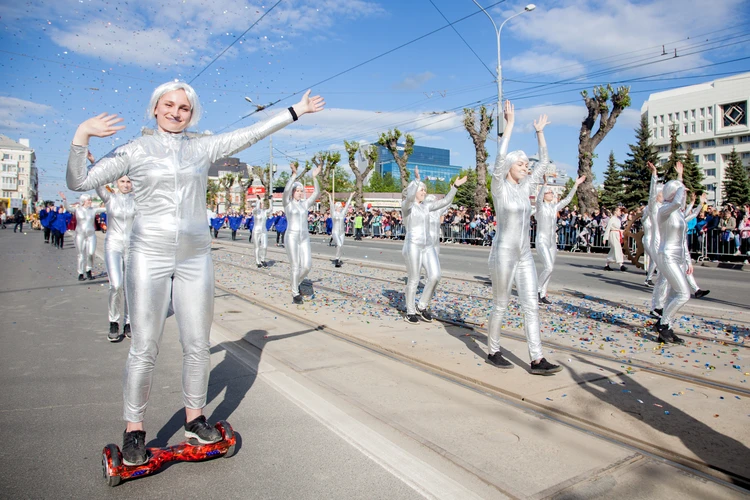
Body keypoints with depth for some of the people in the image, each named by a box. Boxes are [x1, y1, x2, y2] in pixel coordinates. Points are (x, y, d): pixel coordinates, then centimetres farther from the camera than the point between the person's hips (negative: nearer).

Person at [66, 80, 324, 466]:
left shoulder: (203, 148, 9)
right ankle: (134, 429, 17)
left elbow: (251, 134, 13)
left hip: (195, 259, 3)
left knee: (197, 344, 8)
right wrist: (81, 137, -13)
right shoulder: (135, 151, 4)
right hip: (149, 257, -2)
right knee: (144, 348, 0)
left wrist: (294, 112, 15)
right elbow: (80, 182, 1)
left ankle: (194, 419, 25)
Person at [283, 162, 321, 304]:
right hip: (292, 237, -5)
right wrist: (294, 175, -30)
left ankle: (296, 283, 26)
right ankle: (295, 294, 9)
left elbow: (316, 193, 1)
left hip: (304, 238, 5)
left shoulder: (305, 204, 12)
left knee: (307, 265, -2)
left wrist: (314, 177, -10)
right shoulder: (287, 203, -1)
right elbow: (286, 191, -22)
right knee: (296, 267, -4)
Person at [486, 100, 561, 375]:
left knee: (531, 305, 2)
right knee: (500, 305, 4)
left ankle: (537, 360, 5)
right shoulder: (500, 187, -8)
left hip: (525, 256, 7)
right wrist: (509, 123, -20)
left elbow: (544, 163, 17)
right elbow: (500, 156, -22)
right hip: (503, 253, -7)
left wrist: (540, 133, 12)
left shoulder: (524, 186, 10)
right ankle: (493, 352, 21)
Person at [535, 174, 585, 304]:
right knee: (549, 268, -19)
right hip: (542, 241, -7)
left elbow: (567, 199, 19)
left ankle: (542, 295, 14)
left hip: (552, 243, 7)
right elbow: (538, 197, -26)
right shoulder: (540, 206, -6)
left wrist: (576, 184, 16)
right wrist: (545, 182, -40)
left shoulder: (554, 207, 13)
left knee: (550, 269, 6)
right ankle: (537, 290, -1)